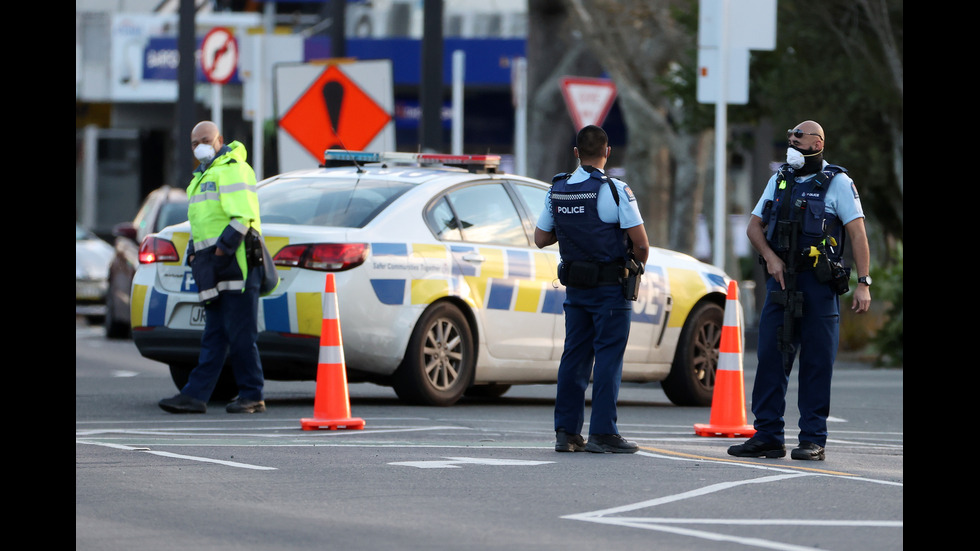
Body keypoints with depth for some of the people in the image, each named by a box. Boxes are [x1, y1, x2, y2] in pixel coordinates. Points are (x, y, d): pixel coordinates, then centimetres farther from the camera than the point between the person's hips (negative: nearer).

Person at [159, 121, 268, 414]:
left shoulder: (232, 169, -7)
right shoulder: (202, 176, 25)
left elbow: (243, 216, -17)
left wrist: (223, 248, -20)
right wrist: (194, 252, 16)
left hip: (235, 262, -10)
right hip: (213, 268, 10)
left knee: (240, 334, -8)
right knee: (214, 335, 5)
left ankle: (252, 395, -4)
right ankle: (196, 395, 1)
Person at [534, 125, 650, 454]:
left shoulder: (557, 190, 4)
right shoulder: (614, 191, -14)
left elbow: (541, 238, 12)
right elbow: (641, 243, -14)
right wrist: (638, 265, 6)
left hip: (575, 287, 5)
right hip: (610, 287, -5)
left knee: (574, 356, 10)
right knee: (608, 358, -2)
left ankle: (566, 432, 10)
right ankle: (602, 434, -5)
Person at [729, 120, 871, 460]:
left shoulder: (837, 183, -1)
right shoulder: (779, 180, 15)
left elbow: (858, 234, -6)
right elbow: (754, 226, 17)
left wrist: (864, 283, -14)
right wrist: (771, 258, -2)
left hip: (819, 283, -5)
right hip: (781, 280, 5)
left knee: (817, 362, -2)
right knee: (771, 357, 2)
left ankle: (813, 440, 2)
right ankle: (767, 437, 6)